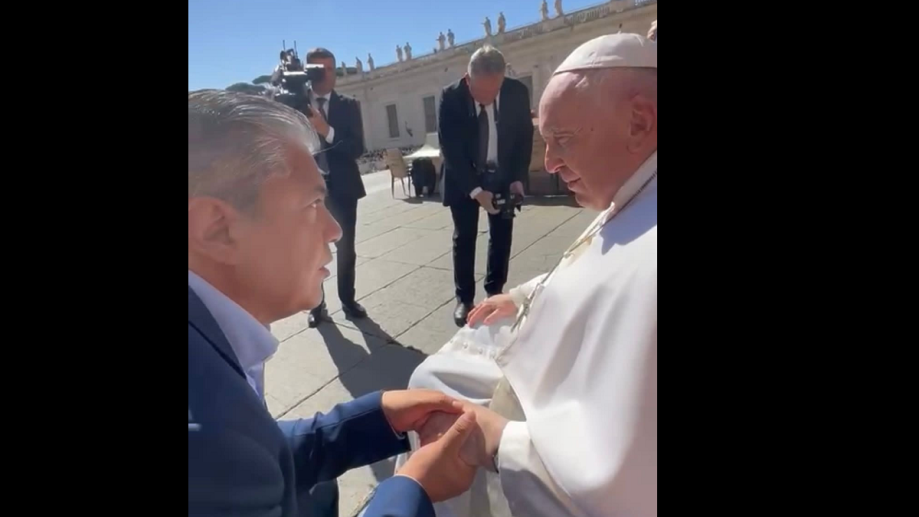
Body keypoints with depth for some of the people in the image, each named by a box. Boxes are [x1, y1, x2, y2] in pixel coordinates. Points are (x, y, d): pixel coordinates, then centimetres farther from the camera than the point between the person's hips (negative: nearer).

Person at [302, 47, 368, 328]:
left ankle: (348, 300, 23)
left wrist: (327, 131, -22)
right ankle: (317, 305, 18)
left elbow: (357, 147, -8)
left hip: (341, 186, 0)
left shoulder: (348, 105, 4)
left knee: (346, 248, 8)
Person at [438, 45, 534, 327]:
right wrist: (475, 190, -25)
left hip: (502, 175, 2)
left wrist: (517, 178, -14)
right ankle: (464, 298, 11)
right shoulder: (450, 97, -20)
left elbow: (525, 138, -4)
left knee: (502, 235, 5)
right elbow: (450, 149, -19)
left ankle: (495, 292, 19)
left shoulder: (517, 92, -14)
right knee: (464, 238, 1)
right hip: (464, 177, -2)